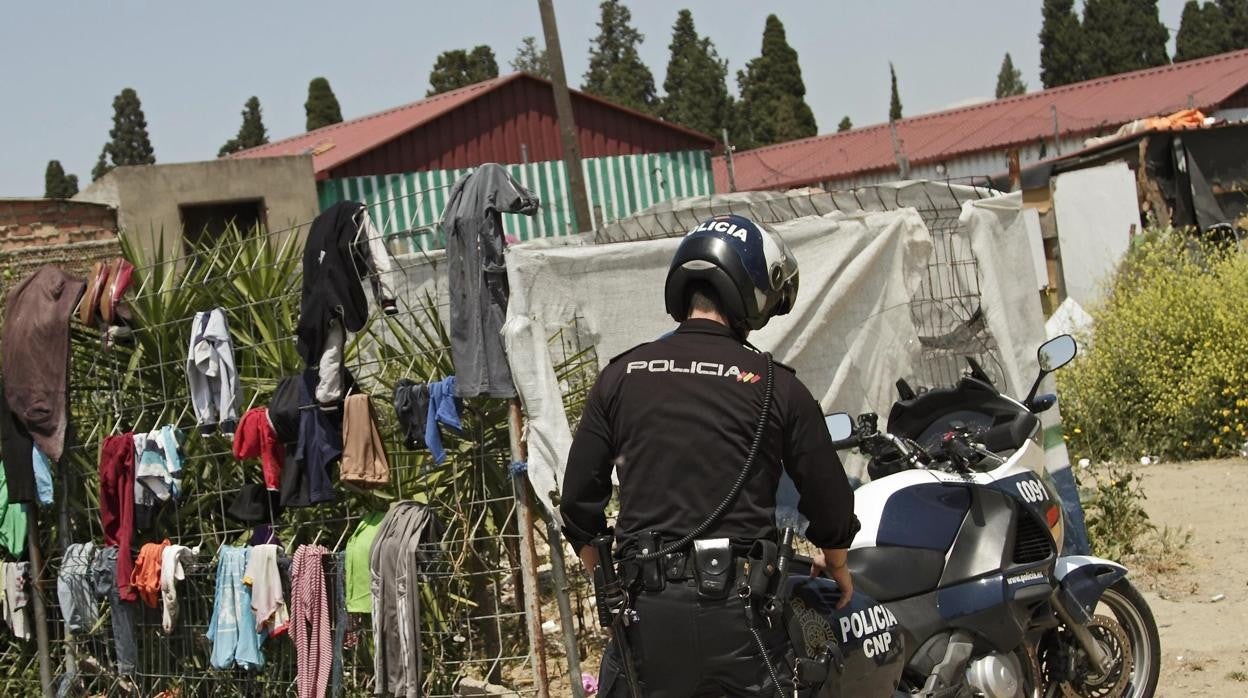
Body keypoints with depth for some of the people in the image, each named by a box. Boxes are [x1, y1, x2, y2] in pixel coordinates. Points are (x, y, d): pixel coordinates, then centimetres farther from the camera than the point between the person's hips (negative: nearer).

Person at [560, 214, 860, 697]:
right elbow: (829, 499, 5)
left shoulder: (621, 376, 3)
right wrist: (837, 568, 26)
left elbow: (579, 498, 6)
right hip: (740, 609, -1)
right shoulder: (776, 385, -1)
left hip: (647, 609, 1)